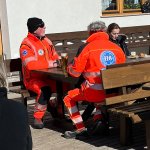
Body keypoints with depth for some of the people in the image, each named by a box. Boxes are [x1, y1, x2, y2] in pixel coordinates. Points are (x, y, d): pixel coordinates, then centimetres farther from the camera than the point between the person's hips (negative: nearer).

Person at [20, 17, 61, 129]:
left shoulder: (46, 41, 14)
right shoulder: (26, 44, -11)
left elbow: (55, 56, 22)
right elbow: (30, 64, -25)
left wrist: (59, 61, -2)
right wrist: (50, 64, -20)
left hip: (48, 76, 7)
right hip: (33, 79, -6)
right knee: (45, 89, -35)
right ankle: (37, 119, -20)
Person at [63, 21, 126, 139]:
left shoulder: (89, 47, -8)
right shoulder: (117, 48, 2)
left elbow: (75, 72, -4)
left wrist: (69, 67, 19)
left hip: (94, 91, -5)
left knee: (68, 98, 16)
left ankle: (81, 129, 12)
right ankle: (99, 120, 24)